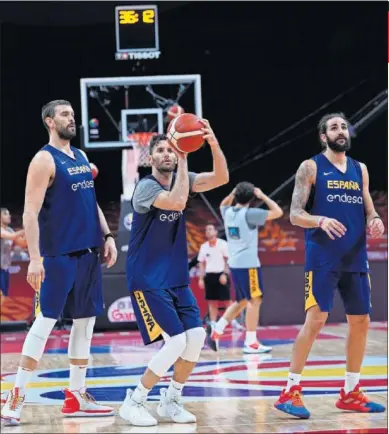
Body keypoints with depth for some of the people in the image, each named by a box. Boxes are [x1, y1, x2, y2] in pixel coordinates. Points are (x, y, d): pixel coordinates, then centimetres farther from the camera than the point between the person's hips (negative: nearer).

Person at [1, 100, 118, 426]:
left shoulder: (81, 157, 16)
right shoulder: (44, 160, -9)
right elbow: (30, 212, -14)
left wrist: (107, 236, 11)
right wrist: (35, 258, -21)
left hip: (88, 252, 8)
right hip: (58, 254, -8)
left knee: (86, 320, 9)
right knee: (46, 320, -8)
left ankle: (76, 396, 16)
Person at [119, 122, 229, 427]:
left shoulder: (181, 180, 6)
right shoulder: (146, 186, -15)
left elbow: (221, 178, -7)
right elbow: (178, 202, -33)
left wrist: (214, 144, -23)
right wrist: (184, 160, -26)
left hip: (177, 279, 7)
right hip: (148, 281, -7)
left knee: (197, 336, -4)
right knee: (176, 341, -16)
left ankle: (171, 400, 14)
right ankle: (133, 402, -2)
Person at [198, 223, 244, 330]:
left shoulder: (222, 244, -2)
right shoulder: (204, 247, 10)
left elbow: (227, 260, -5)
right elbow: (201, 264, 13)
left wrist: (224, 274, -15)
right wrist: (201, 278, 6)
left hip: (221, 274, -4)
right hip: (209, 275, 4)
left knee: (227, 299, -4)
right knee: (212, 301, 4)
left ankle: (233, 322, 2)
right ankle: (213, 324, 6)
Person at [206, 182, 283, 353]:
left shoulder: (228, 212, 8)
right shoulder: (250, 213, -13)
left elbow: (223, 205, 34)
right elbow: (278, 212, -13)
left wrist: (232, 194, 20)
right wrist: (263, 196, -4)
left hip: (235, 264, 8)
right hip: (248, 264, -8)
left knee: (241, 301, 18)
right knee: (254, 301, -4)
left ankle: (215, 331, 10)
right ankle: (251, 343, -7)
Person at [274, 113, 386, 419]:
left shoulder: (360, 170, 14)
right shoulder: (311, 167, -2)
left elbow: (368, 212, 17)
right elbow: (295, 215, -6)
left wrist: (375, 221, -7)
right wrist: (321, 220, -26)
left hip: (356, 258, 6)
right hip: (323, 258, -6)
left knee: (361, 322, 7)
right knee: (315, 319, -13)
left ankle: (351, 393, 19)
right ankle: (290, 392, -7)